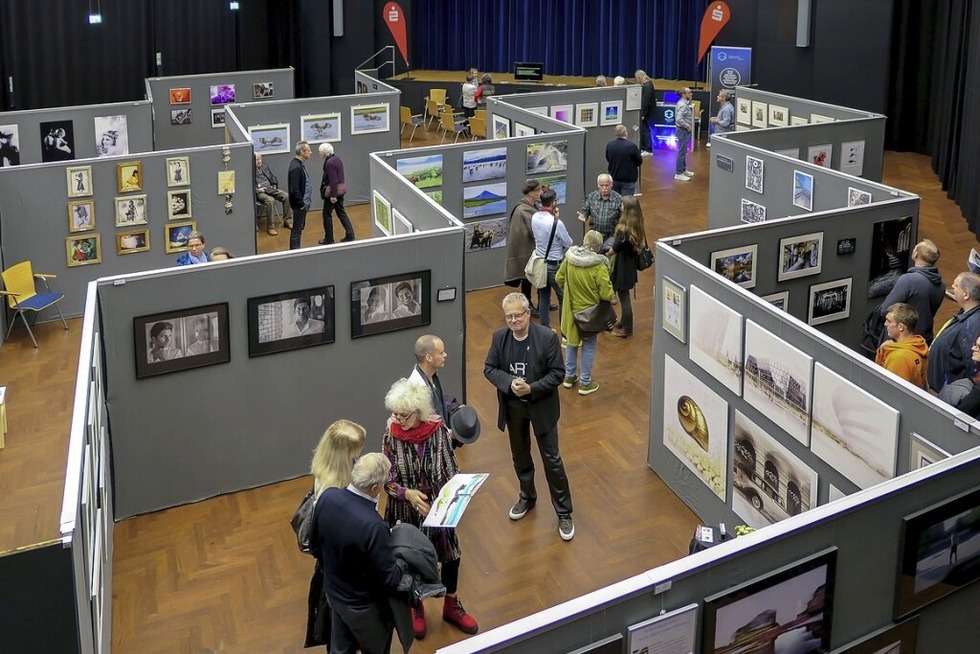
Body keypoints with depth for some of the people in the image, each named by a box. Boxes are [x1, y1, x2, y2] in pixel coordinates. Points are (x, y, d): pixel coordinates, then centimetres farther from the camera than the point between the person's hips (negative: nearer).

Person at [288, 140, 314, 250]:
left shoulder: (299, 164, 8)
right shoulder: (296, 167, -23)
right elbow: (294, 190, -26)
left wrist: (305, 203, 13)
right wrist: (301, 204, -18)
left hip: (303, 203, 10)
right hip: (299, 205, -10)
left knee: (300, 228, 19)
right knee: (297, 229, 0)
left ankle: (296, 250, 30)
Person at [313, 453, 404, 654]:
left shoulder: (327, 497, -19)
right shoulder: (373, 526, -39)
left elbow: (315, 542, 0)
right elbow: (389, 580, -28)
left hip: (333, 592, 6)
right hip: (363, 606, -6)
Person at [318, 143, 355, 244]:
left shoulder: (329, 163, -20)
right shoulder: (337, 159, 9)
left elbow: (333, 181, -23)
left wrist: (333, 196, -22)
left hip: (332, 191, -9)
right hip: (341, 189, 9)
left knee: (327, 214, 3)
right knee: (341, 212, 13)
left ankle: (329, 239, 11)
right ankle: (350, 235, 10)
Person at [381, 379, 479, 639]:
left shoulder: (438, 430, -17)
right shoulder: (391, 436, -17)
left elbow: (452, 471, -8)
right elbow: (388, 481, -13)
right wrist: (407, 493, -31)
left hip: (438, 508, 1)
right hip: (406, 511, -1)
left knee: (450, 554, 17)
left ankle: (451, 606, 43)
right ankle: (415, 607, 44)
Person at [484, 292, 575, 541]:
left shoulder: (547, 337, -18)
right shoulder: (499, 337, -7)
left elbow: (558, 372, -14)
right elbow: (489, 369, -2)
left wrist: (532, 388, -26)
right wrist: (509, 383, -21)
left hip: (541, 406, -4)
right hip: (512, 407, 4)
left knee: (552, 459, 3)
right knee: (520, 456, 21)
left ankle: (564, 513, 16)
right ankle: (527, 497, 45)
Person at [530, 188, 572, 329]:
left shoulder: (534, 217, -6)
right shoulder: (557, 223, -25)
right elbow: (568, 243, -12)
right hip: (555, 265, -6)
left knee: (543, 297, 16)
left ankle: (545, 328, 25)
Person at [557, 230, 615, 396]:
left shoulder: (569, 259, -12)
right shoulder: (599, 266, -26)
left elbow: (559, 278, 3)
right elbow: (607, 294, -23)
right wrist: (610, 297, 0)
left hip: (572, 309, 4)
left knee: (571, 342, 22)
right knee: (588, 346, 11)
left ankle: (569, 376, 34)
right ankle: (585, 383, 19)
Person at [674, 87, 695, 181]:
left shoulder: (684, 103, 11)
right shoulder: (682, 105, -21)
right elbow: (679, 119, -31)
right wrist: (688, 126, -21)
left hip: (685, 131, 11)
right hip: (683, 130, -11)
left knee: (684, 152, 19)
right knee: (681, 152, -4)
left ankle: (683, 170, 31)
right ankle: (678, 173, 1)